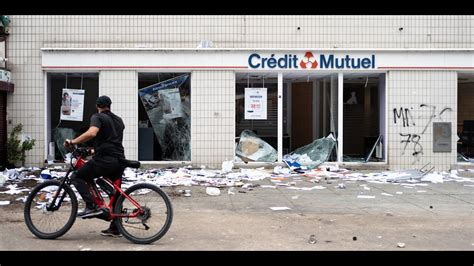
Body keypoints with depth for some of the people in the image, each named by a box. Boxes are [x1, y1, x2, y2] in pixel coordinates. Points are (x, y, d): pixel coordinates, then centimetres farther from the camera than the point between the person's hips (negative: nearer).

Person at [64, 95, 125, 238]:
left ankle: (92, 206, -11)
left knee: (77, 177, 4)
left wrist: (72, 142, -16)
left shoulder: (97, 117, -1)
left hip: (104, 160, -7)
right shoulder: (118, 120, 23)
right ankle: (115, 228, 15)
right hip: (119, 161, 7)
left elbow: (91, 133, -22)